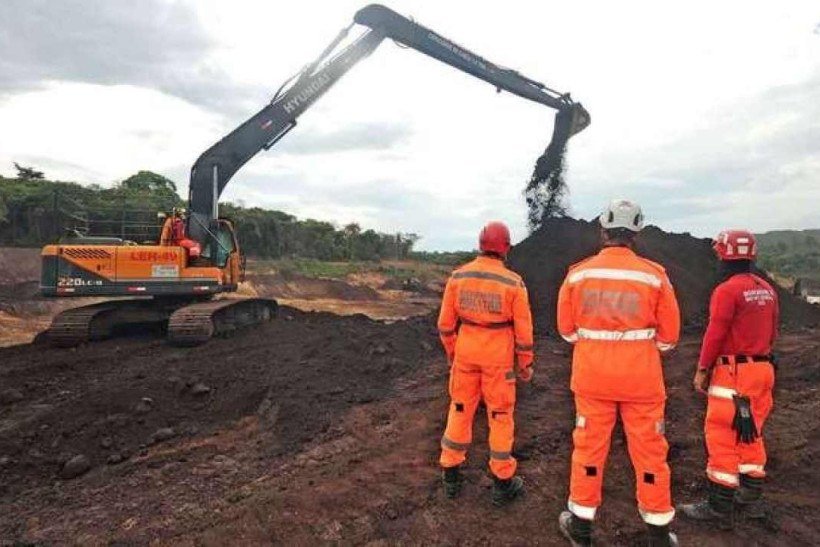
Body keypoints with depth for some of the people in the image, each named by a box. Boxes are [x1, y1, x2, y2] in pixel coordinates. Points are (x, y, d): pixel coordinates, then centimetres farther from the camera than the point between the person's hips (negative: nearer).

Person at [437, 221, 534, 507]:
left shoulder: (458, 276, -8)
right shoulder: (514, 282, -16)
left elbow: (446, 322, -2)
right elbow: (523, 329, -11)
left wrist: (451, 353, 13)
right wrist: (525, 364, 3)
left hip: (466, 351, 3)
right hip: (498, 356, -3)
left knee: (460, 409, 16)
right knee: (500, 416, 10)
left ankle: (452, 475, 25)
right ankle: (502, 483, 21)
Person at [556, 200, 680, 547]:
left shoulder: (578, 273, -6)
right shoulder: (654, 275, -9)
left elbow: (566, 328, 2)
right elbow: (669, 335, -2)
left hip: (591, 375, 1)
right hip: (642, 377, -1)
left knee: (589, 446, 13)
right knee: (649, 451, 13)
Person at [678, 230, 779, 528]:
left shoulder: (727, 290, -17)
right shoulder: (767, 289, 8)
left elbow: (715, 335, -16)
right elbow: (772, 331, 14)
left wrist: (702, 370, -7)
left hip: (733, 372, -8)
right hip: (763, 369, 8)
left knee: (723, 438, -1)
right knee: (751, 434, 19)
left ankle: (719, 509, 6)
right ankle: (750, 497, 30)